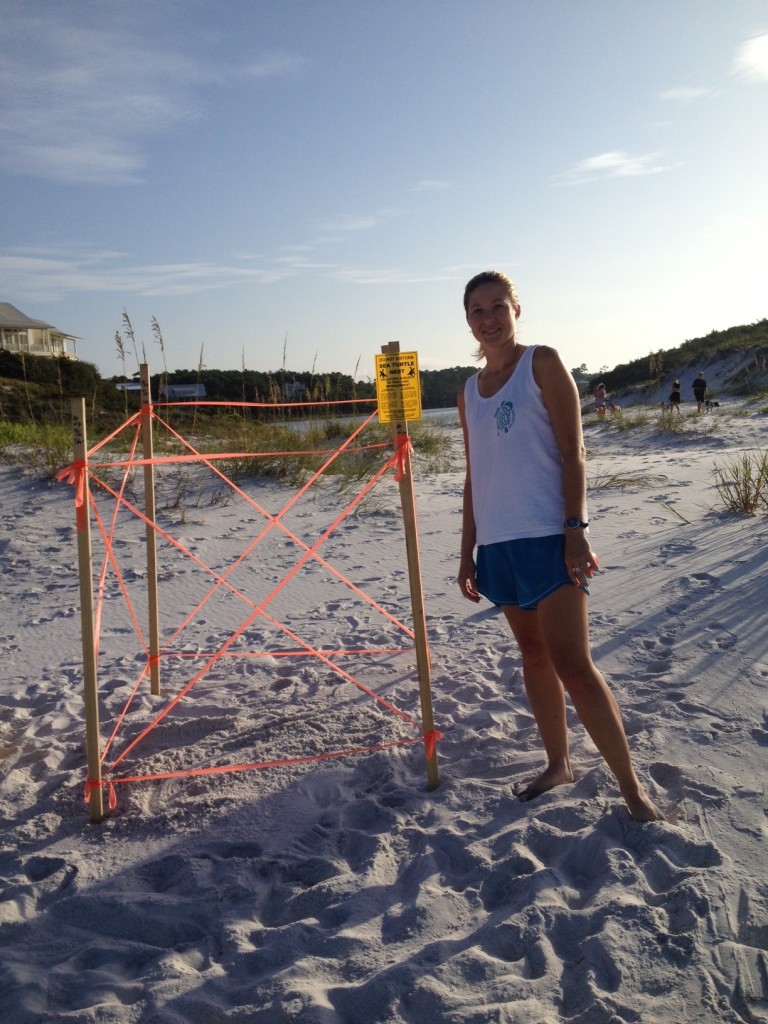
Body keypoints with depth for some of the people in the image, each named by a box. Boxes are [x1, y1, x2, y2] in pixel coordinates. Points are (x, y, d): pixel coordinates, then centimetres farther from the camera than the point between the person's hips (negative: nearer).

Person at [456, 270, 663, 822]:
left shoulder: (542, 363, -1)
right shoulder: (469, 391, 15)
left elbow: (573, 451, -7)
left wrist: (576, 528, -16)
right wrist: (468, 552, 15)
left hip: (549, 536, -6)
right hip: (499, 543, 6)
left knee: (572, 664, -9)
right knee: (534, 656, 13)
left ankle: (632, 786, 2)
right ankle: (558, 763, 27)